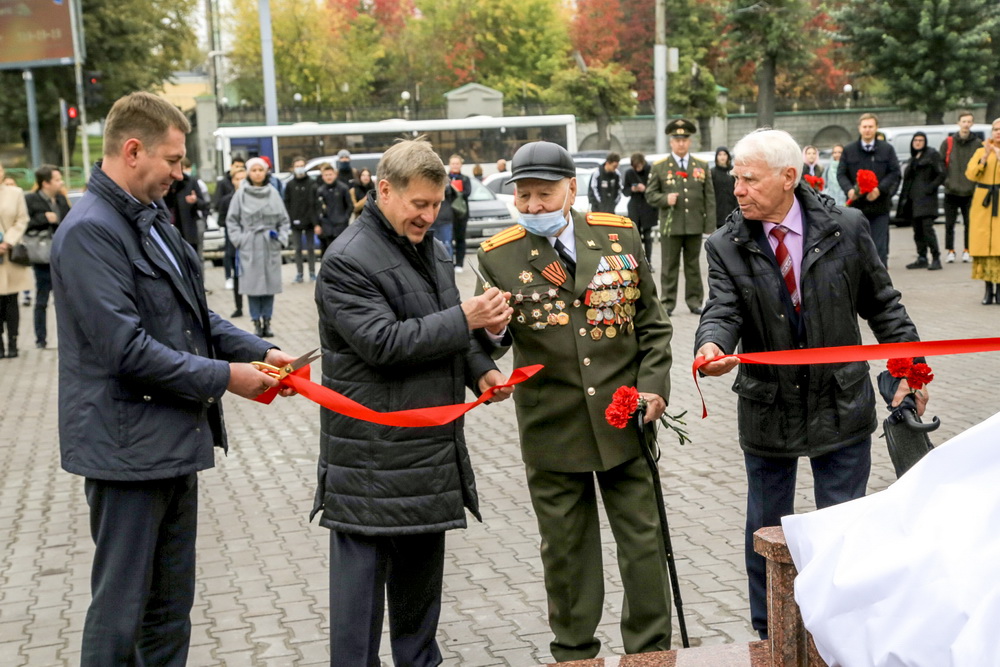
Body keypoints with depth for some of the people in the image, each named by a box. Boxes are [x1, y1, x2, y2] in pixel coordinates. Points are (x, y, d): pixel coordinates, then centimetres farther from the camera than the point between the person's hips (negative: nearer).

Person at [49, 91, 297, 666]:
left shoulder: (153, 218, 12)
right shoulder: (89, 232, -18)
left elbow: (193, 313, 19)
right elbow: (126, 349, -23)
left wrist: (259, 352, 4)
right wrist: (223, 376, -16)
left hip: (176, 440, 9)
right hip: (128, 445, -9)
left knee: (172, 606, 18)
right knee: (121, 610, 3)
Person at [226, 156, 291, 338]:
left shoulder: (273, 193, 4)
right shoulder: (241, 194, -1)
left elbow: (284, 219, 10)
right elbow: (232, 220, 4)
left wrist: (282, 238, -1)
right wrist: (238, 240, -4)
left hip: (271, 246, 2)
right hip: (249, 246, -2)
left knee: (270, 284, 3)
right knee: (253, 284, -1)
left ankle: (267, 322, 12)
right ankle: (257, 322, 6)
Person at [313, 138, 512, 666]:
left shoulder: (431, 250, 13)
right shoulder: (347, 261, -15)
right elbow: (383, 343, -23)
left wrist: (479, 370, 6)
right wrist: (465, 319, -22)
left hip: (432, 447, 9)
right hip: (374, 458, -8)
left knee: (422, 568, 19)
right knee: (363, 575, 1)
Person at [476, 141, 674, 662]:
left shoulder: (619, 236, 1)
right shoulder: (498, 257, -4)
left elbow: (651, 322, 7)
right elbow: (493, 345, 0)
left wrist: (653, 386, -3)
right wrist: (492, 332, -23)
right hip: (551, 426, -1)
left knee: (643, 540, 9)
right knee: (565, 549, 12)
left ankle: (651, 649, 26)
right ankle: (574, 652, 29)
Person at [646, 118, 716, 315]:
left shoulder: (702, 166, 10)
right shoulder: (659, 167, 5)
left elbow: (709, 197, 7)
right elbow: (650, 194, 4)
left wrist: (710, 225, 0)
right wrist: (665, 199, -16)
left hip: (695, 225, 2)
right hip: (670, 226, -2)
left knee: (693, 266, 9)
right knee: (669, 267, 1)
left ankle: (694, 301, 16)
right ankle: (667, 303, 6)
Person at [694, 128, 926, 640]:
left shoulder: (845, 228, -5)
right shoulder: (727, 246, -5)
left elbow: (881, 305, 4)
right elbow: (722, 311, -15)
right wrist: (712, 343, -38)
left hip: (841, 404, -1)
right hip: (767, 409, 1)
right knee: (765, 530, 12)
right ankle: (770, 638, 30)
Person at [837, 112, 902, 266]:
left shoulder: (887, 149, 6)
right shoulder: (849, 150, 8)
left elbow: (895, 173, 1)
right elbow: (841, 173, 5)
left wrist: (880, 189, -15)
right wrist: (849, 189, -15)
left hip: (879, 205, -1)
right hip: (856, 204, 1)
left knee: (880, 246, -1)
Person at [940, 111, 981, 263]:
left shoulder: (978, 143, 2)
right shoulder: (948, 142, 2)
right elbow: (941, 164, 5)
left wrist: (976, 183, -5)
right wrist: (946, 181, -5)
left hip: (970, 192, 0)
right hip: (951, 191, 0)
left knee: (969, 223, 4)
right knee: (950, 224, 4)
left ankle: (967, 251, 14)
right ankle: (950, 251, 13)